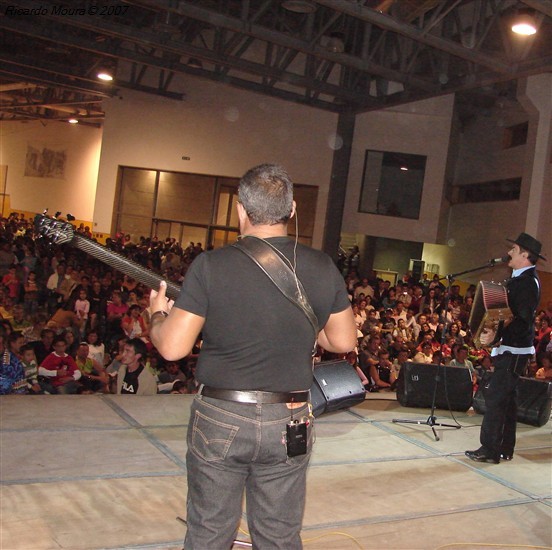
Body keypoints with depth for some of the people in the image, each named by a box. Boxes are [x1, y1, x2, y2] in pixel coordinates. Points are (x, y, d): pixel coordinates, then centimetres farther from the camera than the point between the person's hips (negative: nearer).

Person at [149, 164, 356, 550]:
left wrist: (158, 312, 9)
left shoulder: (211, 265, -13)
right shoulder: (323, 268, -6)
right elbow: (344, 341, 4)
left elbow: (172, 348, -12)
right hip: (289, 424, 2)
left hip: (219, 420, -1)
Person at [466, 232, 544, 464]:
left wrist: (496, 335, -31)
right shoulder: (518, 279, 14)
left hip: (514, 351, -10)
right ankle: (504, 448, 26)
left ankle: (490, 450, -2)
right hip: (509, 349, 10)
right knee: (506, 398, 16)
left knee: (496, 397, -8)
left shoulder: (528, 282, -16)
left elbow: (524, 320, -25)